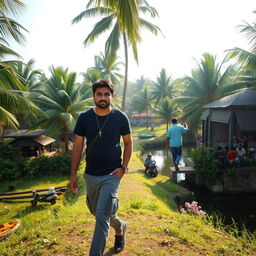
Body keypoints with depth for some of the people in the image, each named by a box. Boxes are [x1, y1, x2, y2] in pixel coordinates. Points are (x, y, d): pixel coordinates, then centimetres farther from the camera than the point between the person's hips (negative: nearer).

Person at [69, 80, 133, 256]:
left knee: (102, 216, -7)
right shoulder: (84, 118, -3)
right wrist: (73, 174, 0)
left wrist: (124, 167, -7)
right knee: (97, 212, 20)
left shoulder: (120, 118, -7)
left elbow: (128, 143, 3)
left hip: (112, 175, -3)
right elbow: (78, 146, 1)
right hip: (91, 175, 4)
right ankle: (120, 227, 50)